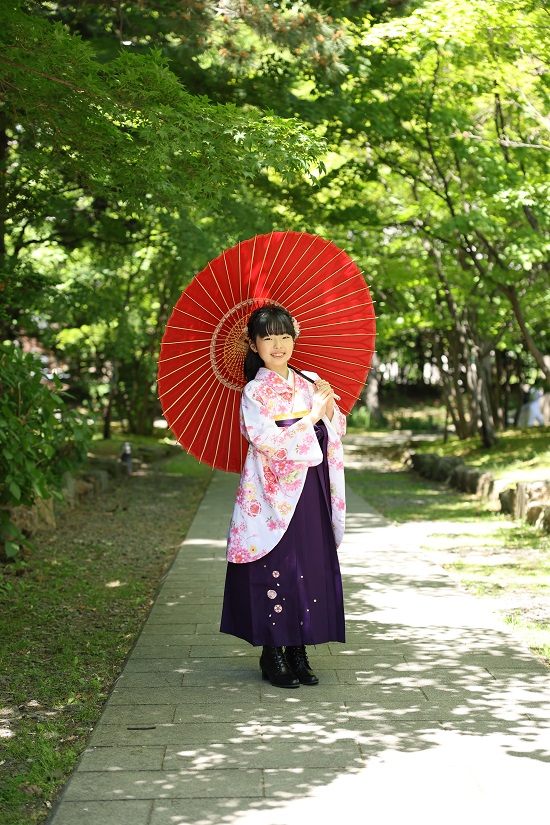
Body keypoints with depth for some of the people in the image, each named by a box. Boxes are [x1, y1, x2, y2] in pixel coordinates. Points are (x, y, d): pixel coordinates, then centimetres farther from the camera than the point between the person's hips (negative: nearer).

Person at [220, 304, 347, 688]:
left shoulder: (310, 383, 11)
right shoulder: (254, 392, -6)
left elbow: (337, 432, 12)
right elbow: (269, 441, -17)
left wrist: (329, 404, -6)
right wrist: (312, 415, -12)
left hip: (312, 493, 5)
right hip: (275, 496, -5)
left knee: (312, 567, 6)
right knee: (275, 571, -2)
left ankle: (299, 652, 16)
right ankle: (272, 656, 10)